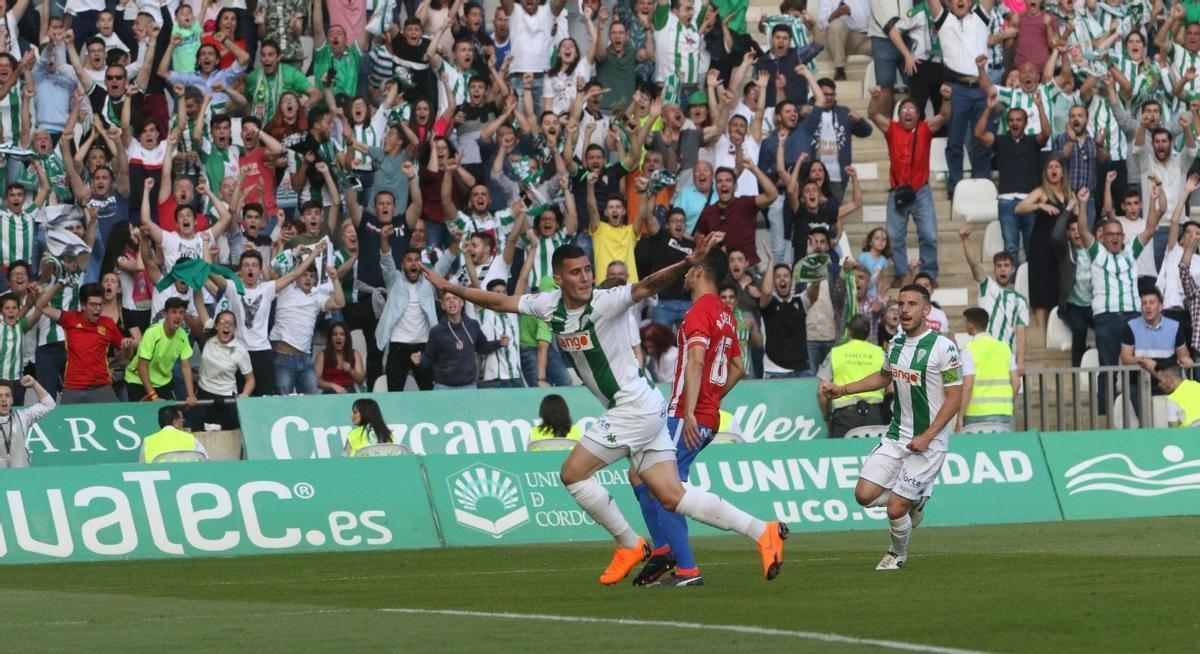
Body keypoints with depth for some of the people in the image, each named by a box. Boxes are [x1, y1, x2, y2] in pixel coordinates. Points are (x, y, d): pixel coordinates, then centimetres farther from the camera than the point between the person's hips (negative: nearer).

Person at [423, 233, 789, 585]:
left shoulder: (606, 301, -15)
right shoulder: (550, 305, 6)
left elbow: (648, 286, -32)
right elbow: (499, 302, 19)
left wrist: (687, 264, -49)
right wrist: (452, 289, 19)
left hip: (634, 408, -8)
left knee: (573, 473, -4)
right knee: (672, 497, 2)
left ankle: (630, 545, 9)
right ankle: (764, 532, 2)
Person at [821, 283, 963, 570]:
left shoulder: (943, 347, -15)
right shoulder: (897, 342, 7)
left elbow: (955, 398, -14)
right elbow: (883, 377, 26)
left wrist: (926, 437, -20)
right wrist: (842, 390, 18)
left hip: (929, 442, -6)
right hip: (896, 437, 6)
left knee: (895, 509, -8)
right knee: (864, 495, -5)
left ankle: (898, 553, 23)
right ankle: (914, 502, 24)